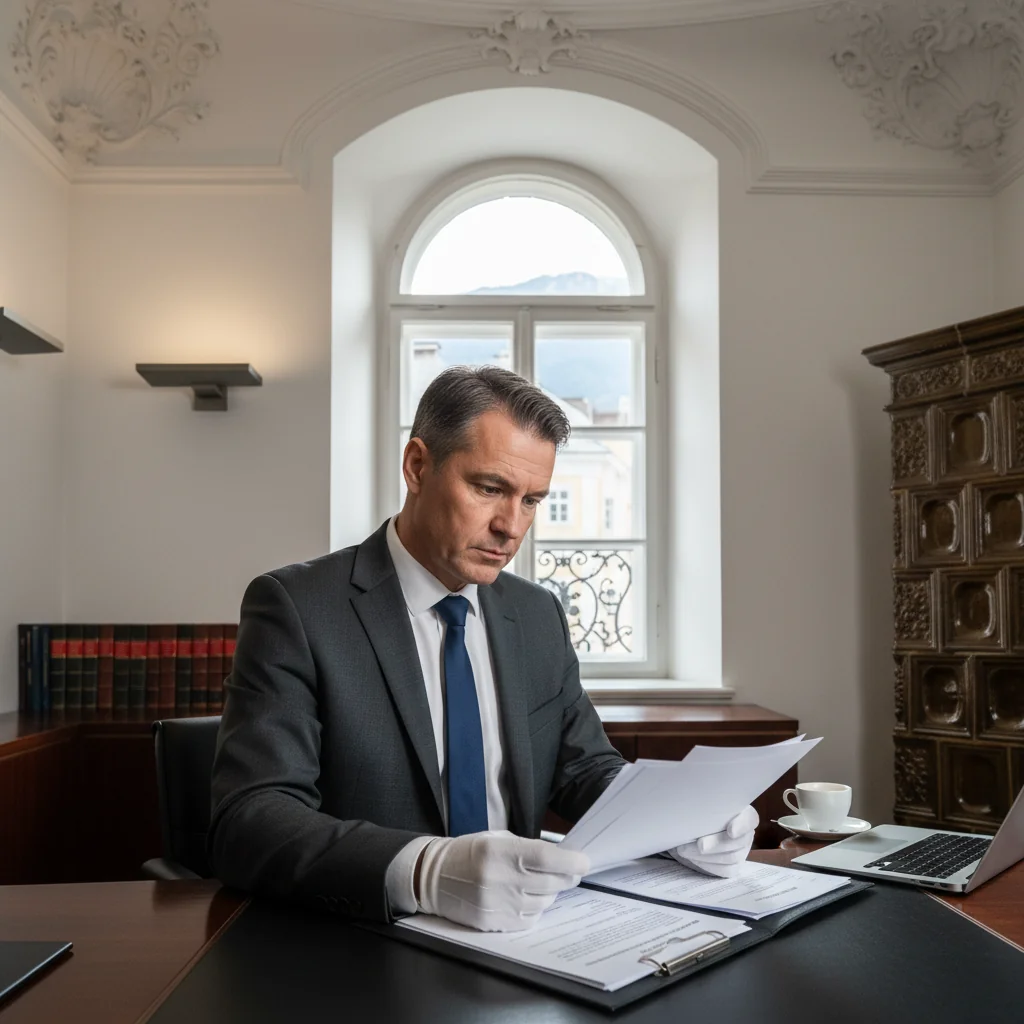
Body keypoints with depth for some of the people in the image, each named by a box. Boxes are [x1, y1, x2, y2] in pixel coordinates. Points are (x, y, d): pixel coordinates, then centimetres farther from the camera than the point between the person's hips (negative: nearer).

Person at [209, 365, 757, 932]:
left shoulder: (540, 615, 7)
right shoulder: (296, 608, -11)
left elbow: (585, 769, 11)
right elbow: (248, 822, -20)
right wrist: (422, 871, -36)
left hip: (513, 933, 4)